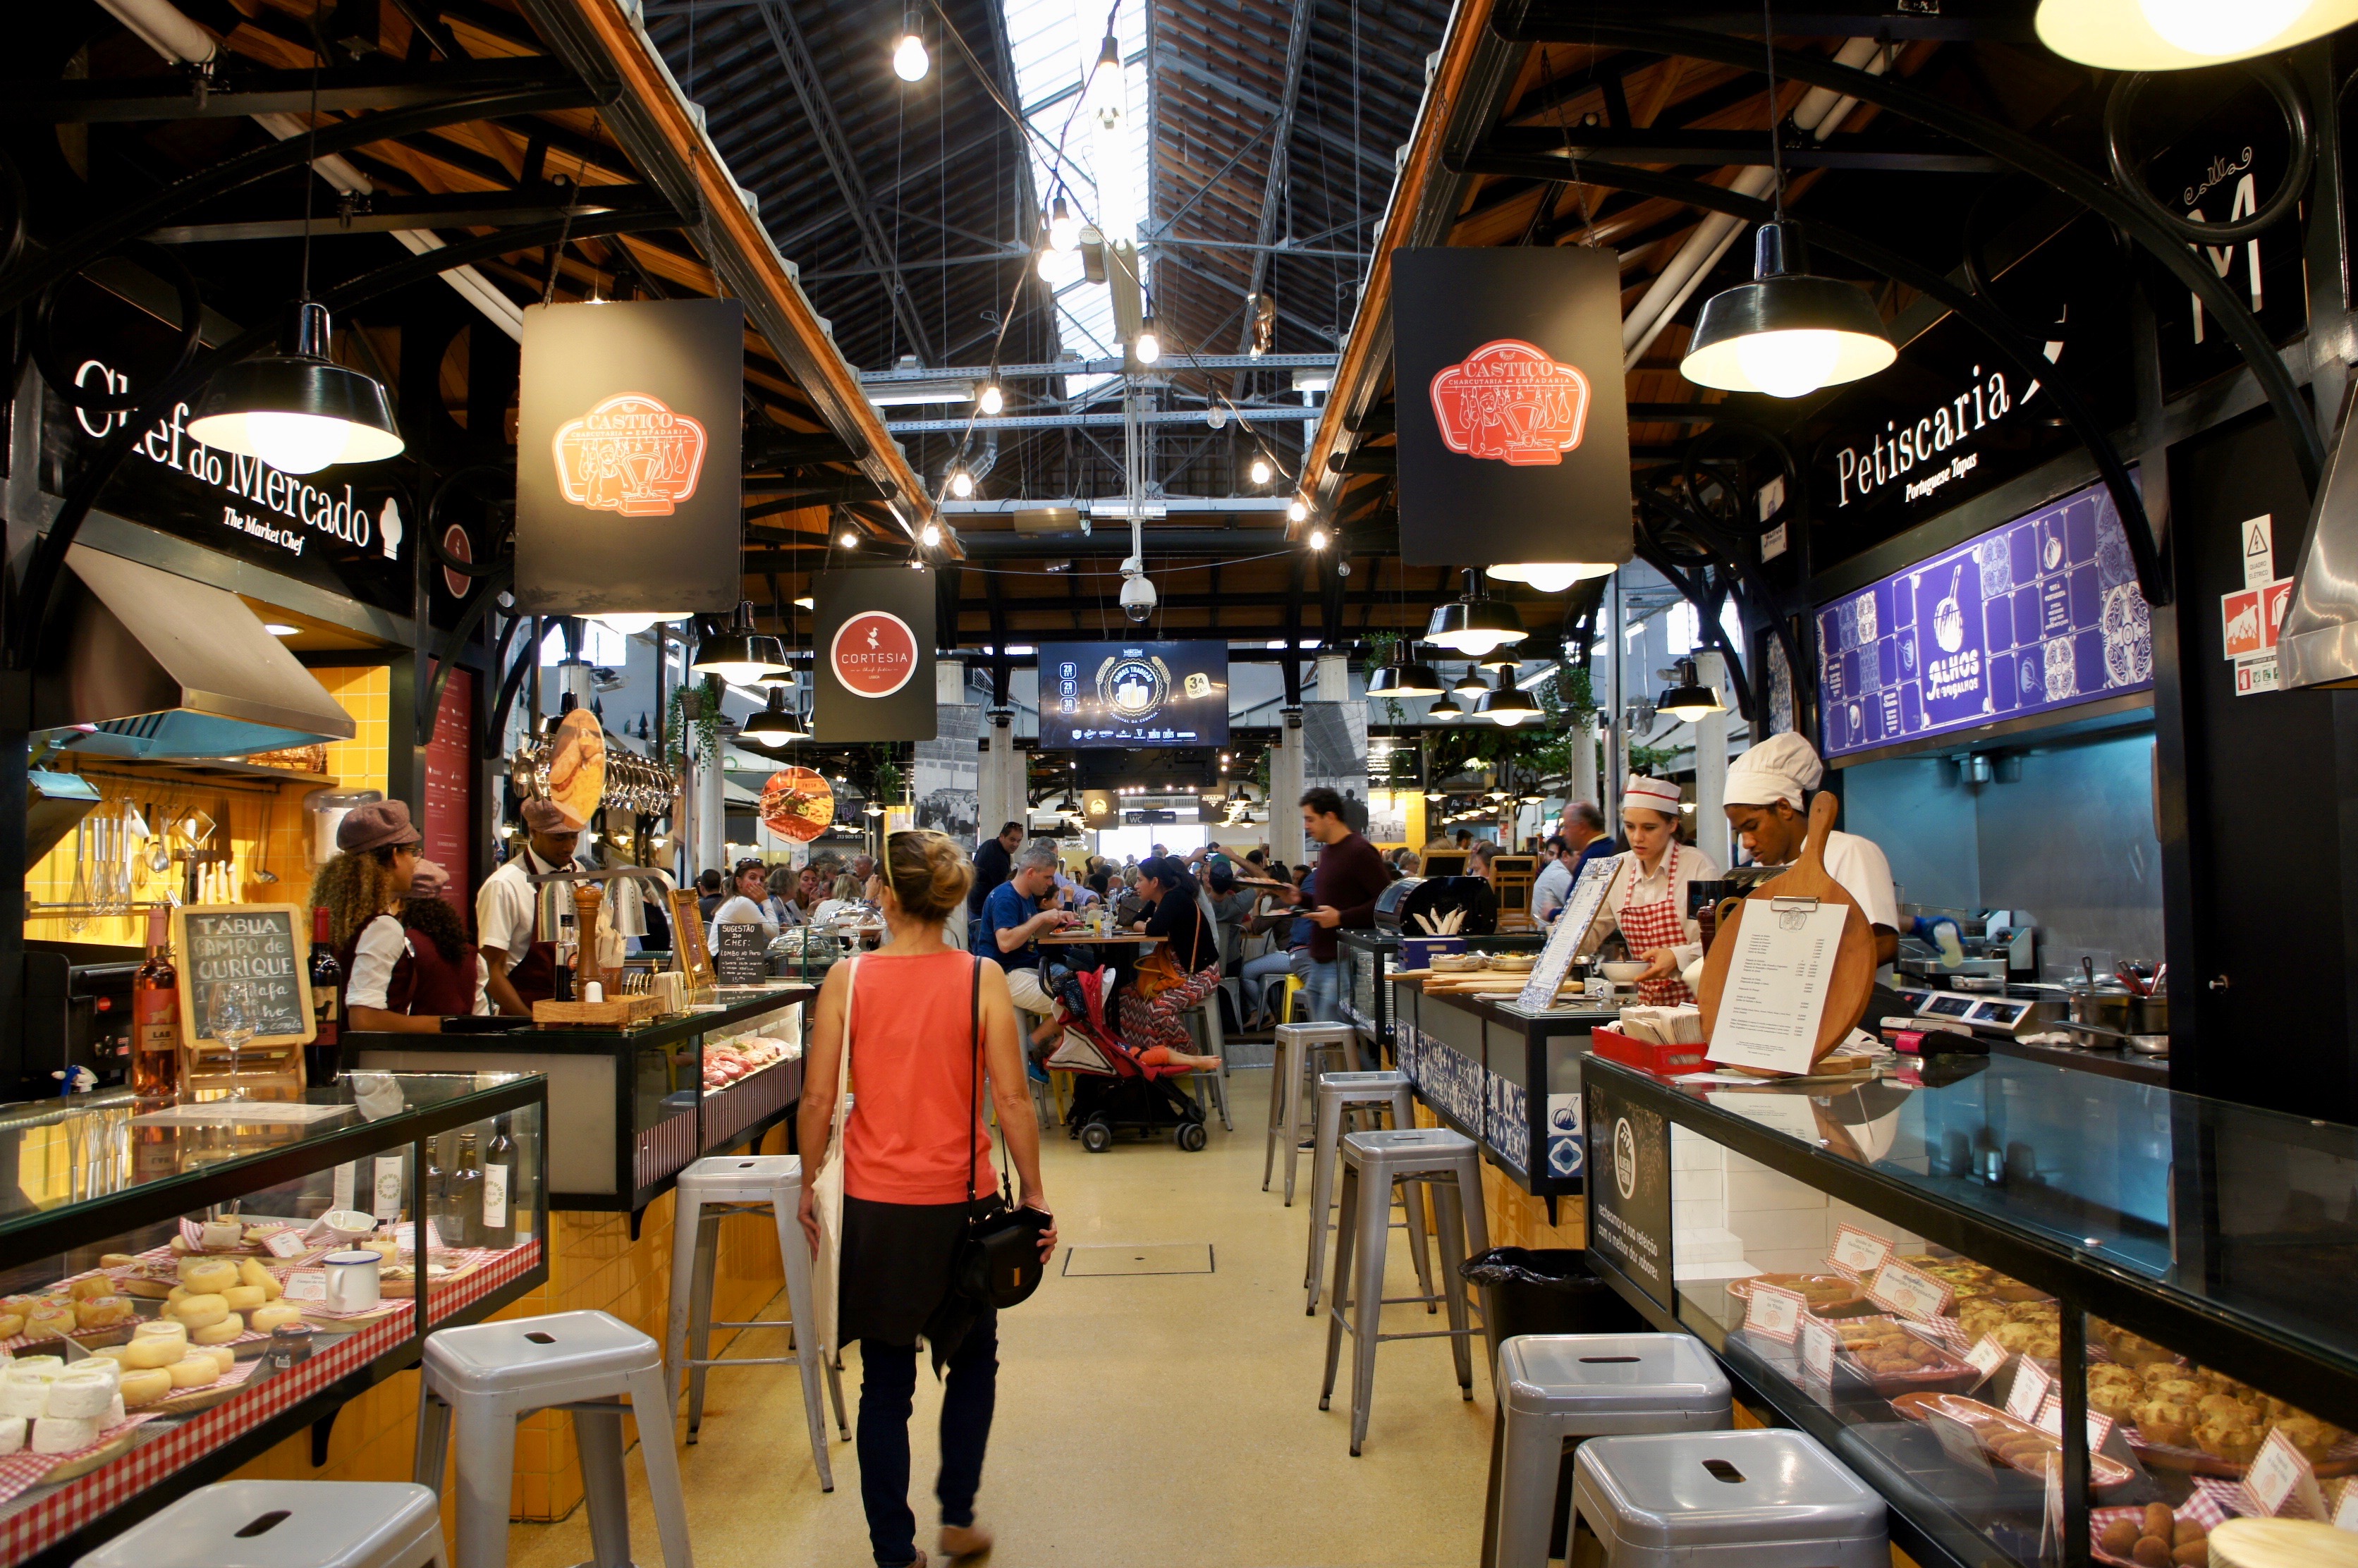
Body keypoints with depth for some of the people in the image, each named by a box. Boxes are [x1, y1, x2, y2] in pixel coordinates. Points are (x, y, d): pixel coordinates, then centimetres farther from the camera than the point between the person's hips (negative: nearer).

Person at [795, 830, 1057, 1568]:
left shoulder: (847, 978, -8)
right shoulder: (982, 979, -10)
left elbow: (818, 1100, -5)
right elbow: (1013, 1101, -10)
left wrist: (807, 1184, 9)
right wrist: (1033, 1192, 2)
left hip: (875, 1204, 1)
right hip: (960, 1203, 0)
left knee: (885, 1382, 14)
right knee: (973, 1361, 24)